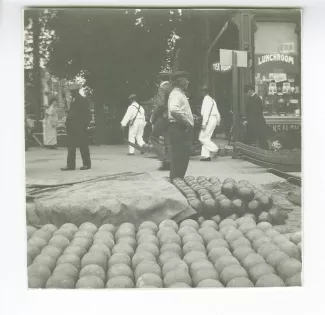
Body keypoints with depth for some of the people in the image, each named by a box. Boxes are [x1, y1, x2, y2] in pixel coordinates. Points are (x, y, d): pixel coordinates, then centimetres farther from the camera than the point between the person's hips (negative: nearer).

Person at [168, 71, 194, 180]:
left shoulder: (180, 94, 21)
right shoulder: (176, 94, -12)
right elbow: (174, 109, -31)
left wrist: (189, 121, 16)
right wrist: (185, 121, -22)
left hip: (184, 129, 10)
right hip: (179, 129, -10)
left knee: (183, 156, 13)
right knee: (179, 156, -8)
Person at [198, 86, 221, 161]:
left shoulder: (206, 99, -11)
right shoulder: (212, 100, 18)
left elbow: (206, 112, -19)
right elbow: (217, 112, 20)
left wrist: (204, 123, -20)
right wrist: (218, 121, 25)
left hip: (209, 119, -10)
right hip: (214, 119, 10)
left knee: (203, 138, -6)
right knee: (206, 137, 11)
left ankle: (215, 149, -9)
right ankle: (206, 155, 9)